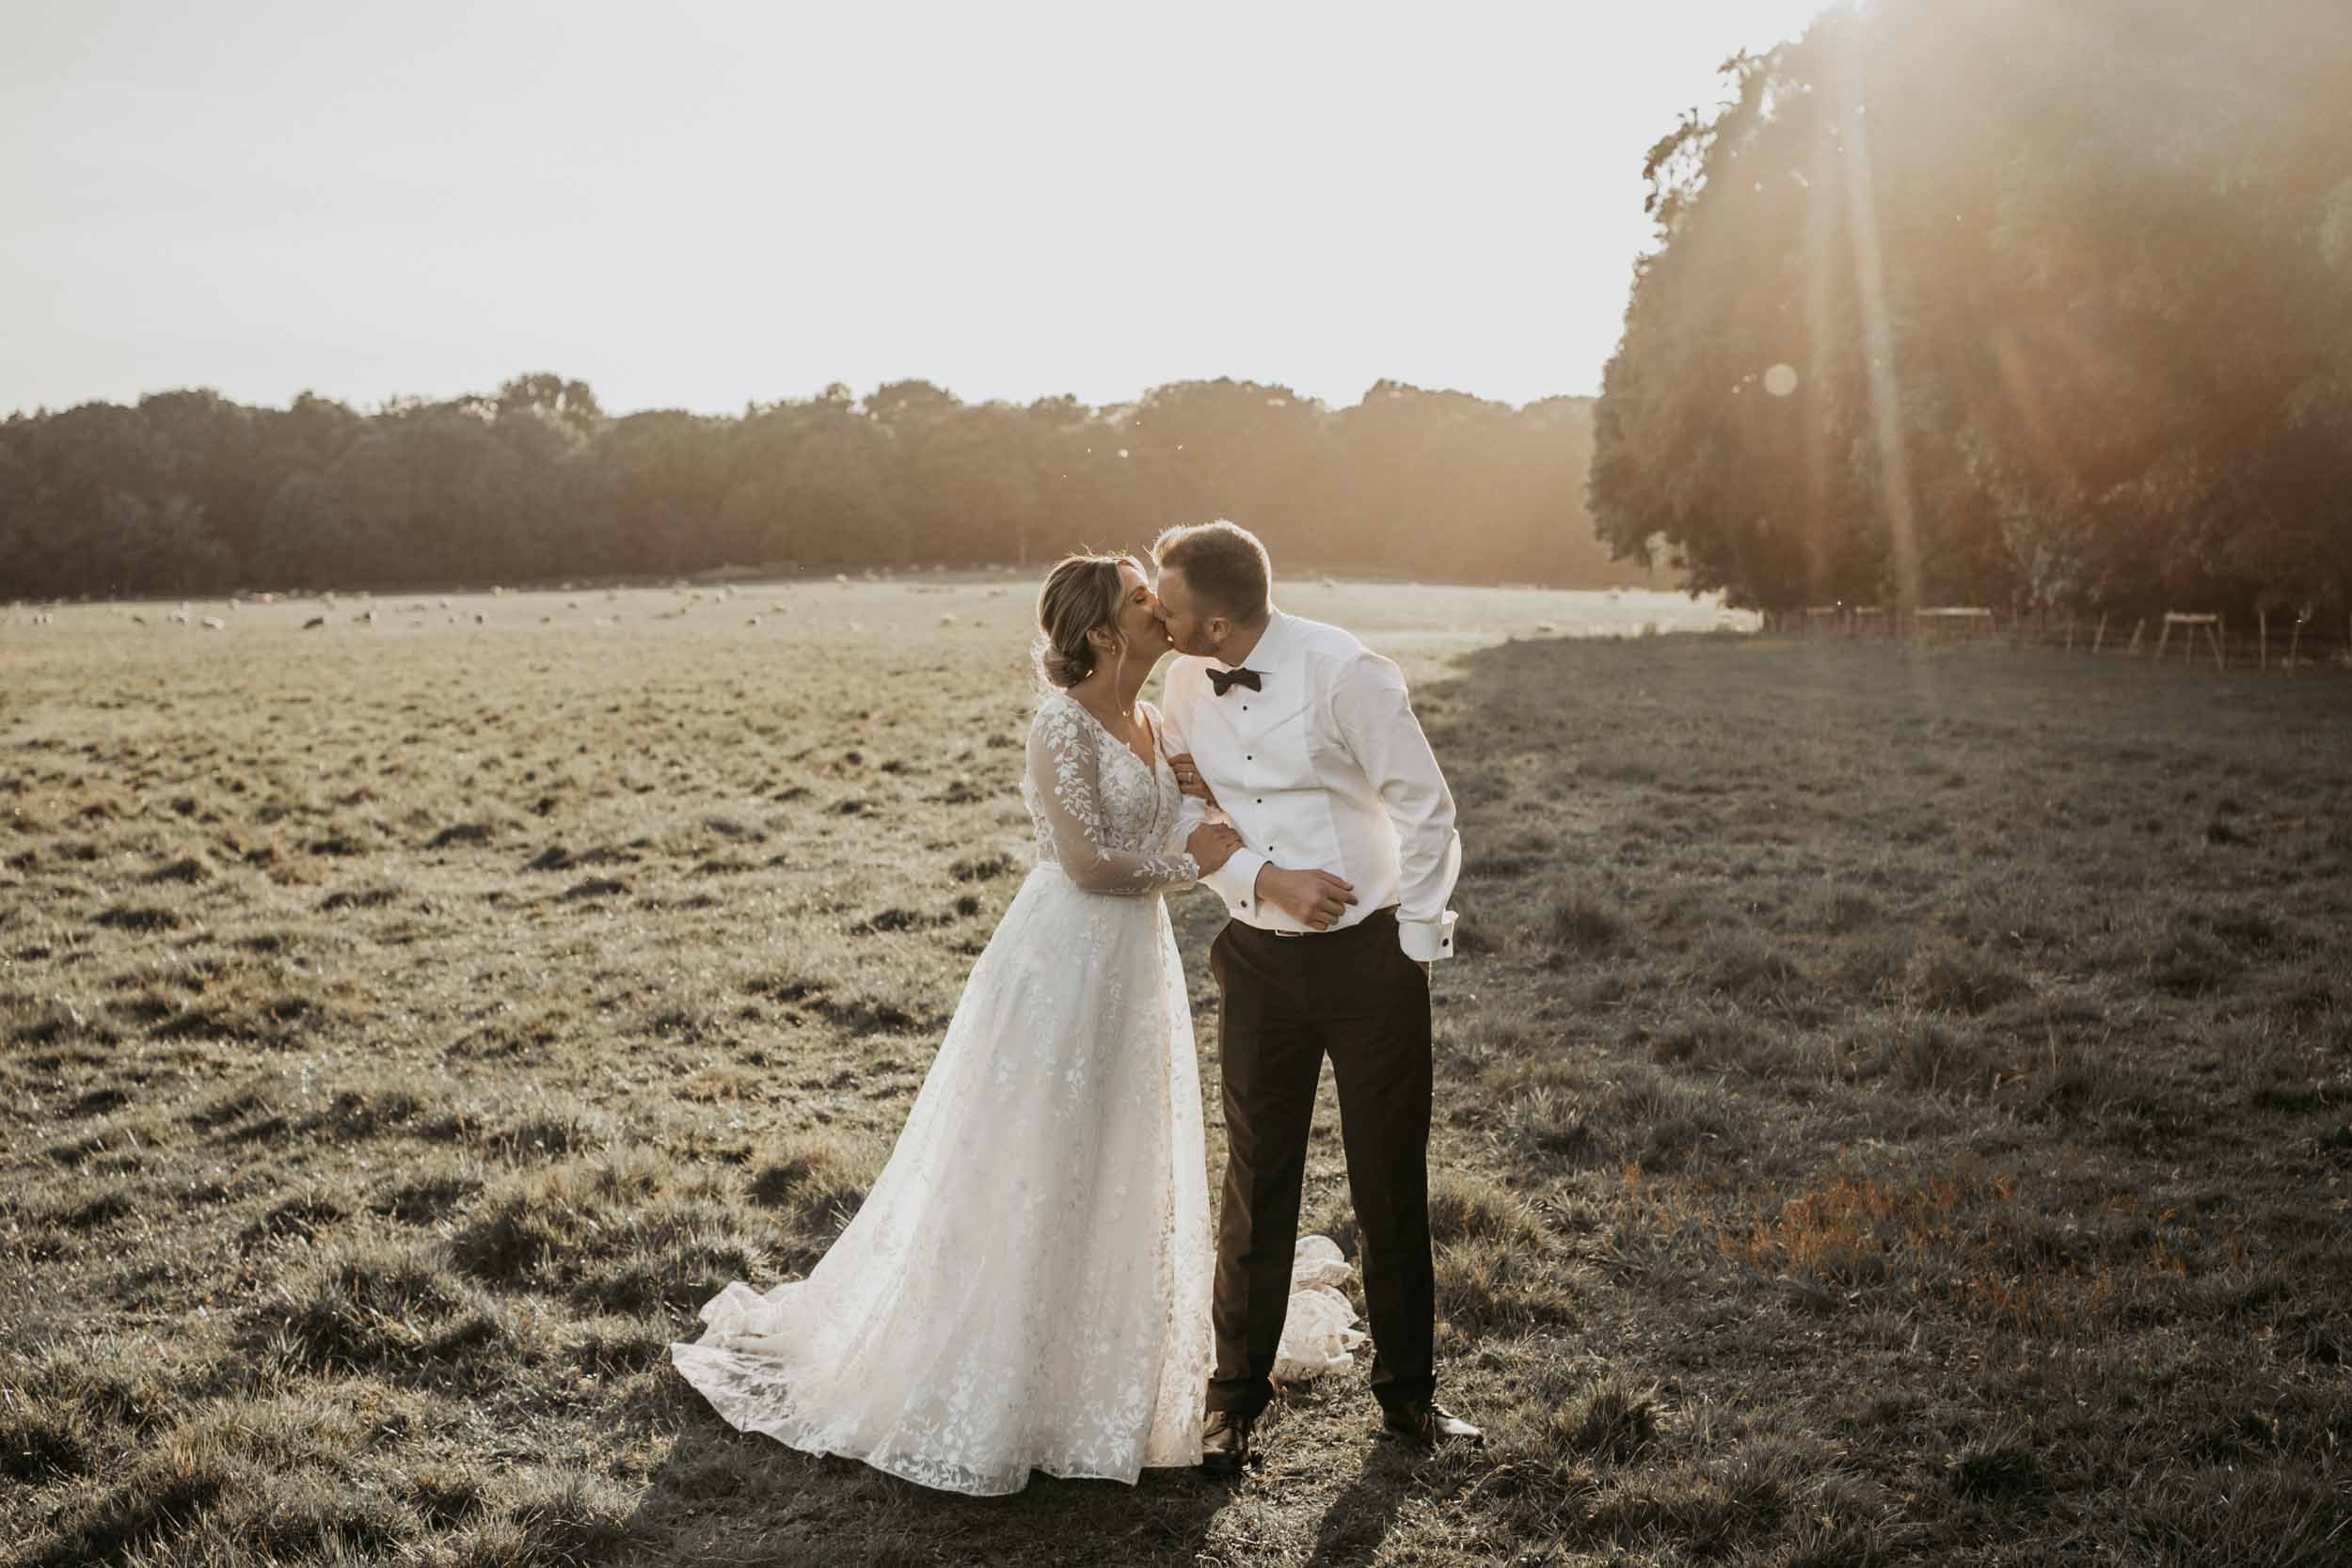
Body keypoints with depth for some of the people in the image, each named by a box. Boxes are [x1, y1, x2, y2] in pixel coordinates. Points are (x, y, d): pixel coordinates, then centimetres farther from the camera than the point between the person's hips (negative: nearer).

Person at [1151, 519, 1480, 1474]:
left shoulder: (1345, 673, -15)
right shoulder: (1187, 682, 0)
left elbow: (1428, 813, -9)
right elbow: (1184, 816, 5)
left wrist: (1414, 948, -6)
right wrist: (1267, 879, -12)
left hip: (1371, 956, -3)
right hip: (1258, 961, 4)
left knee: (1392, 1185, 7)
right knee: (1256, 1181, 8)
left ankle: (1407, 1393, 25)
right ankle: (1236, 1396, 24)